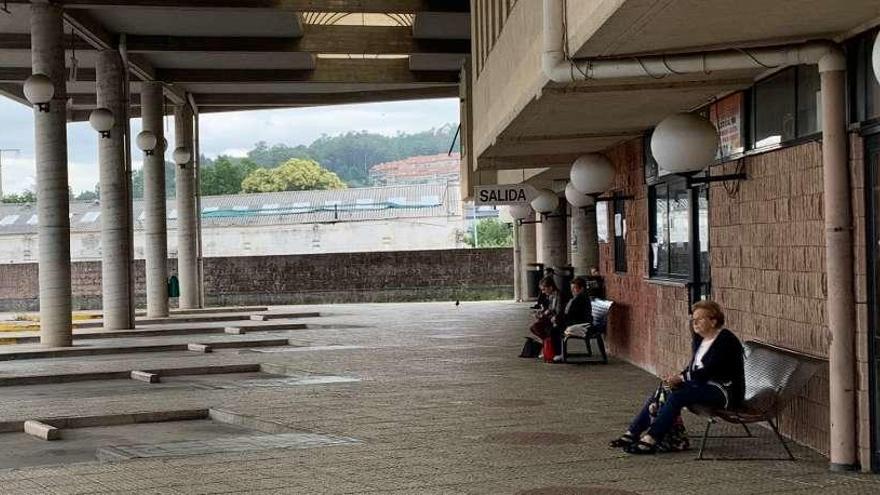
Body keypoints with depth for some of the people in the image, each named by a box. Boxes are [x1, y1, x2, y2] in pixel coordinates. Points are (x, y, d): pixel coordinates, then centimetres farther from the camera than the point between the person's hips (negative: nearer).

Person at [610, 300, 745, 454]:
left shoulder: (725, 340, -15)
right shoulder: (699, 338, 12)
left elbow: (708, 372, -22)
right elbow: (693, 368, 14)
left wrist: (681, 378, -15)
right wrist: (677, 378, -5)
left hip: (724, 392, -9)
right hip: (702, 385, 9)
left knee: (676, 396, -28)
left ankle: (650, 440, -31)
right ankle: (632, 434, -9)